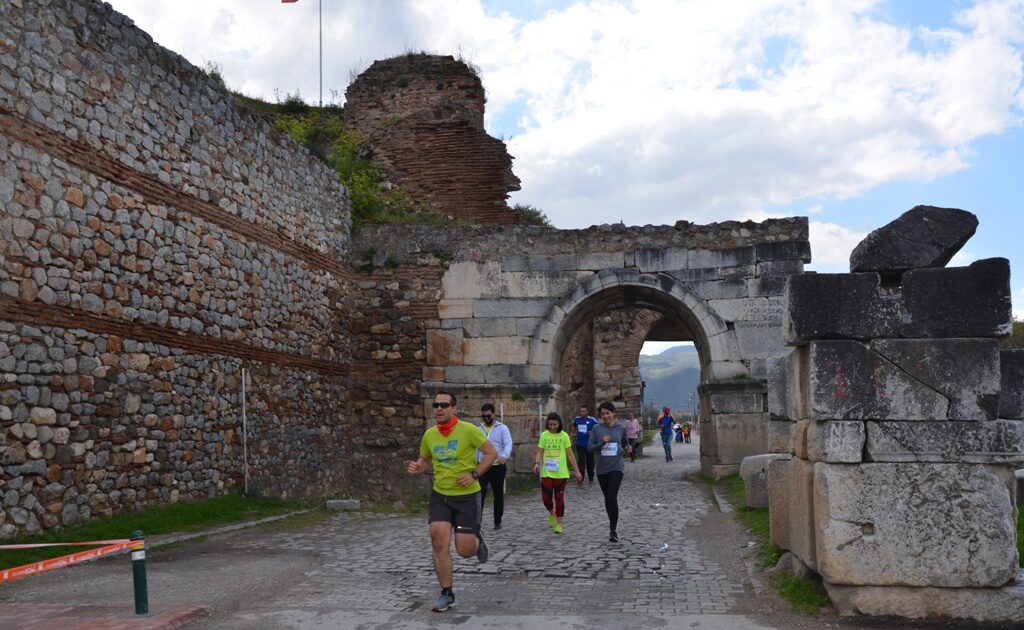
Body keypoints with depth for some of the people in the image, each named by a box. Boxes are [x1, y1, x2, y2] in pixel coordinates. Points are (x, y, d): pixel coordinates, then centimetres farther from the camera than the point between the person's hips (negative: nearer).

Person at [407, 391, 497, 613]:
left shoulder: (468, 430, -13)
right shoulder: (429, 435, 1)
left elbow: (492, 453, -7)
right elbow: (425, 459, 18)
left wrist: (474, 474, -18)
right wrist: (417, 468, -5)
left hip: (467, 496, -3)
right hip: (439, 496, 3)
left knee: (465, 550, -2)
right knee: (439, 543, -10)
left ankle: (477, 540, 36)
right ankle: (447, 594, 6)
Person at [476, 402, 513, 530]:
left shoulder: (502, 428, -3)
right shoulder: (479, 429, 10)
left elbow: (508, 444, -17)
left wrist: (504, 456, -37)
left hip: (498, 467, -2)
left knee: (498, 495, 8)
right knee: (480, 494, -7)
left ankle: (497, 521, 21)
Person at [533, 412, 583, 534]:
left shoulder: (564, 436, -4)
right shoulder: (544, 435, 2)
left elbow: (570, 454, 0)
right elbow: (540, 452, 5)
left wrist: (576, 470, -1)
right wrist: (537, 463, -14)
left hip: (561, 473, -2)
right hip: (546, 473, 2)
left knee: (559, 498, 1)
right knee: (546, 498, 1)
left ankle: (559, 524, 11)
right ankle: (552, 514, 32)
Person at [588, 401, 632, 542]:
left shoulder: (621, 429, 1)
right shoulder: (596, 429, 0)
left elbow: (624, 444, 16)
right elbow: (590, 448, -3)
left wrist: (628, 448, -6)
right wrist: (602, 442, -18)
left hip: (617, 467, -2)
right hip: (602, 468, 2)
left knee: (612, 497, -15)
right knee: (607, 498, 12)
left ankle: (613, 530, -9)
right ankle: (613, 524, 31)